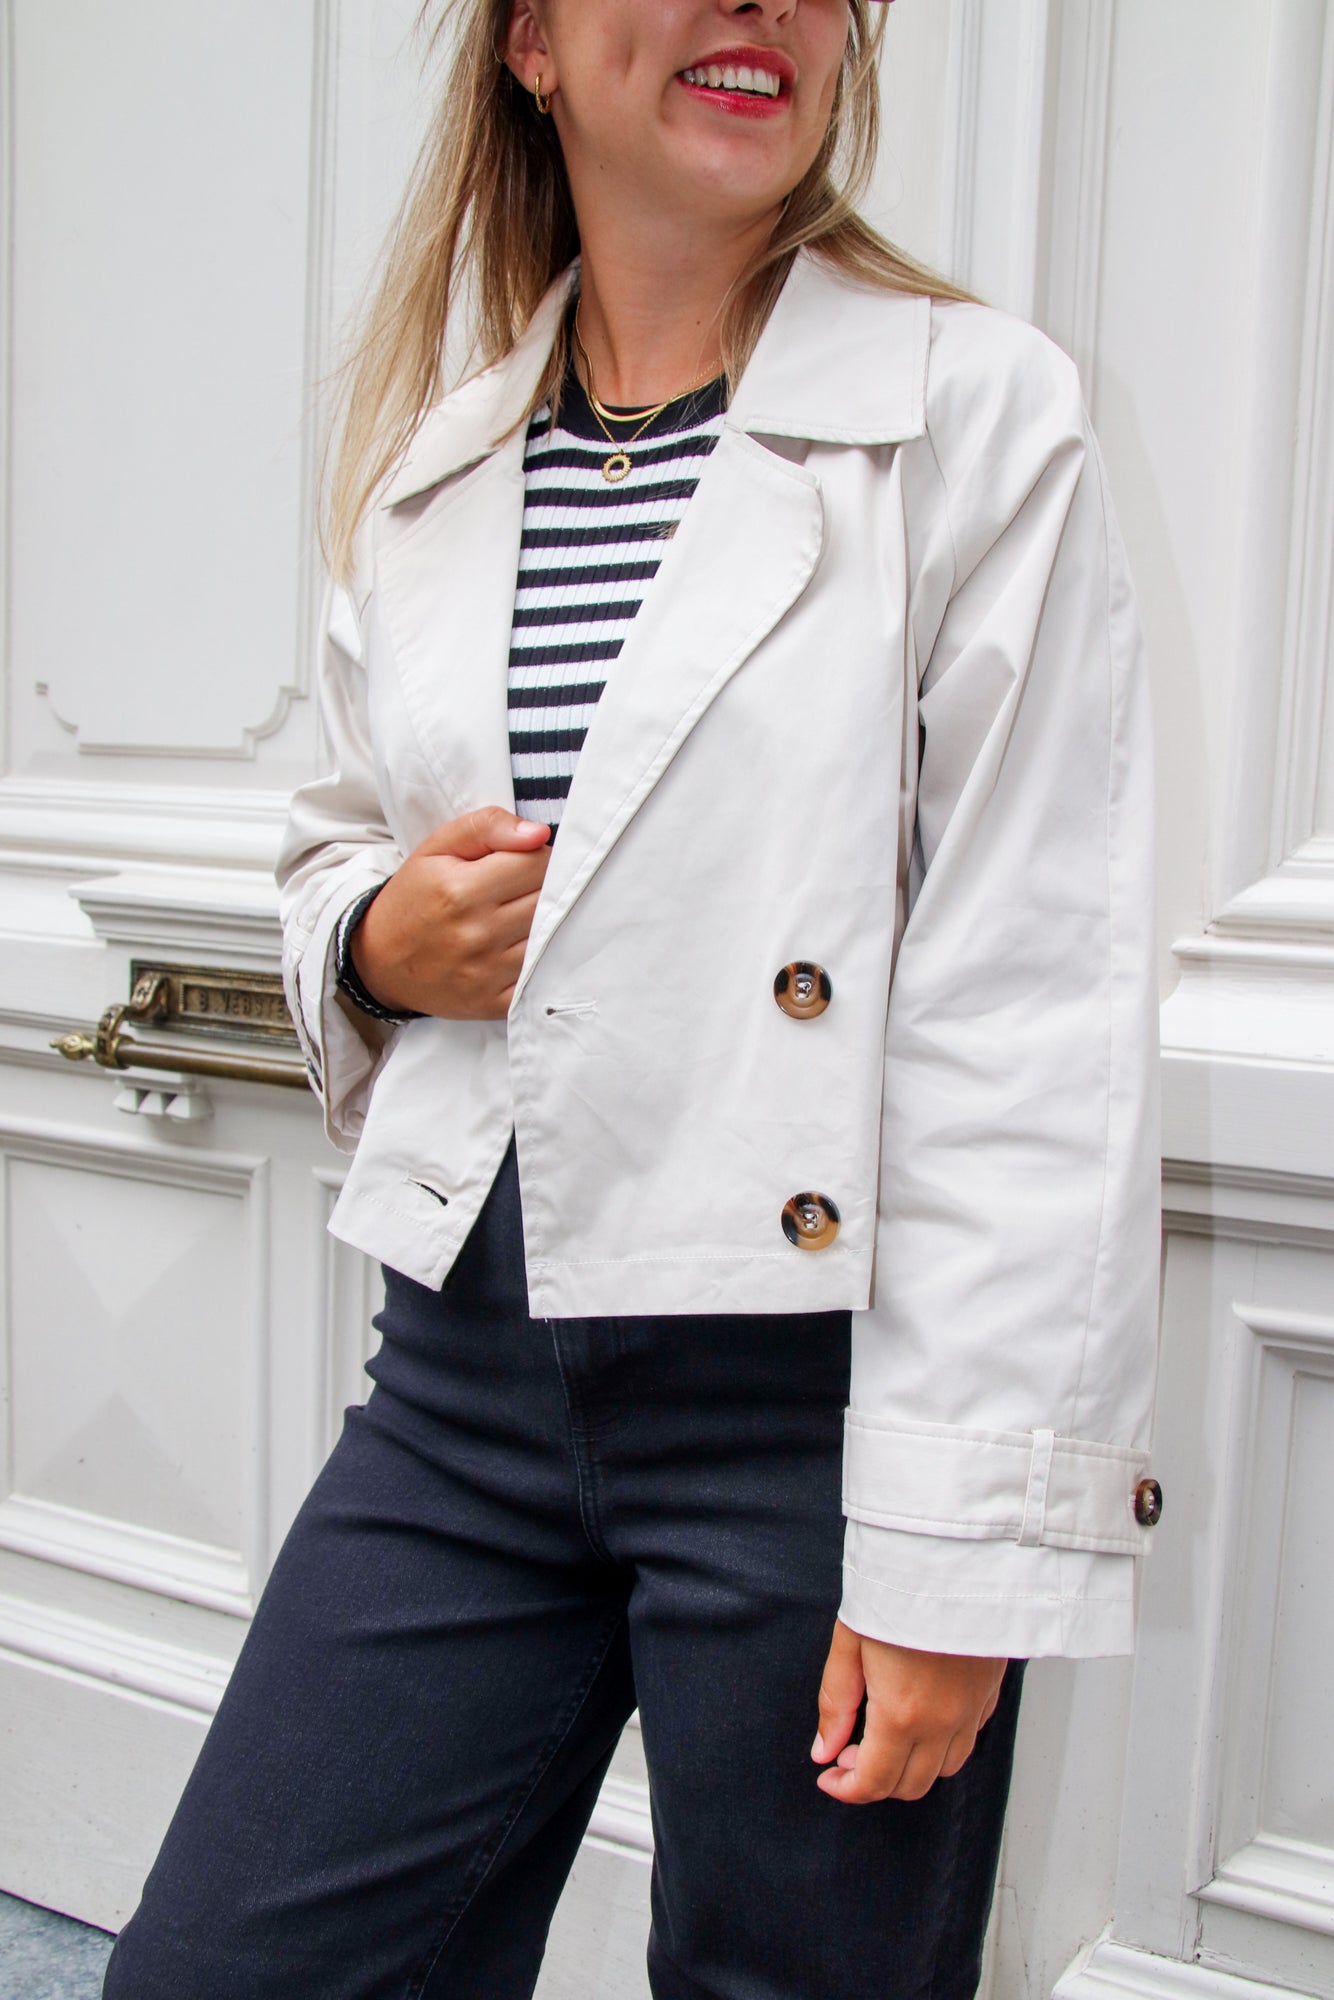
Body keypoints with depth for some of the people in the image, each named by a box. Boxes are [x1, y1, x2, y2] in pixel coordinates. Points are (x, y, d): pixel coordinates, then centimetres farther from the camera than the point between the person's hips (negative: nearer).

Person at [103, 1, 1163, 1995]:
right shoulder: (427, 469, 9)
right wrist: (377, 936, -2)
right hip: (473, 1377, 5)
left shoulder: (978, 413, -5)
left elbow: (1044, 1024, -11)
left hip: (823, 1390, -4)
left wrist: (965, 1544, -13)